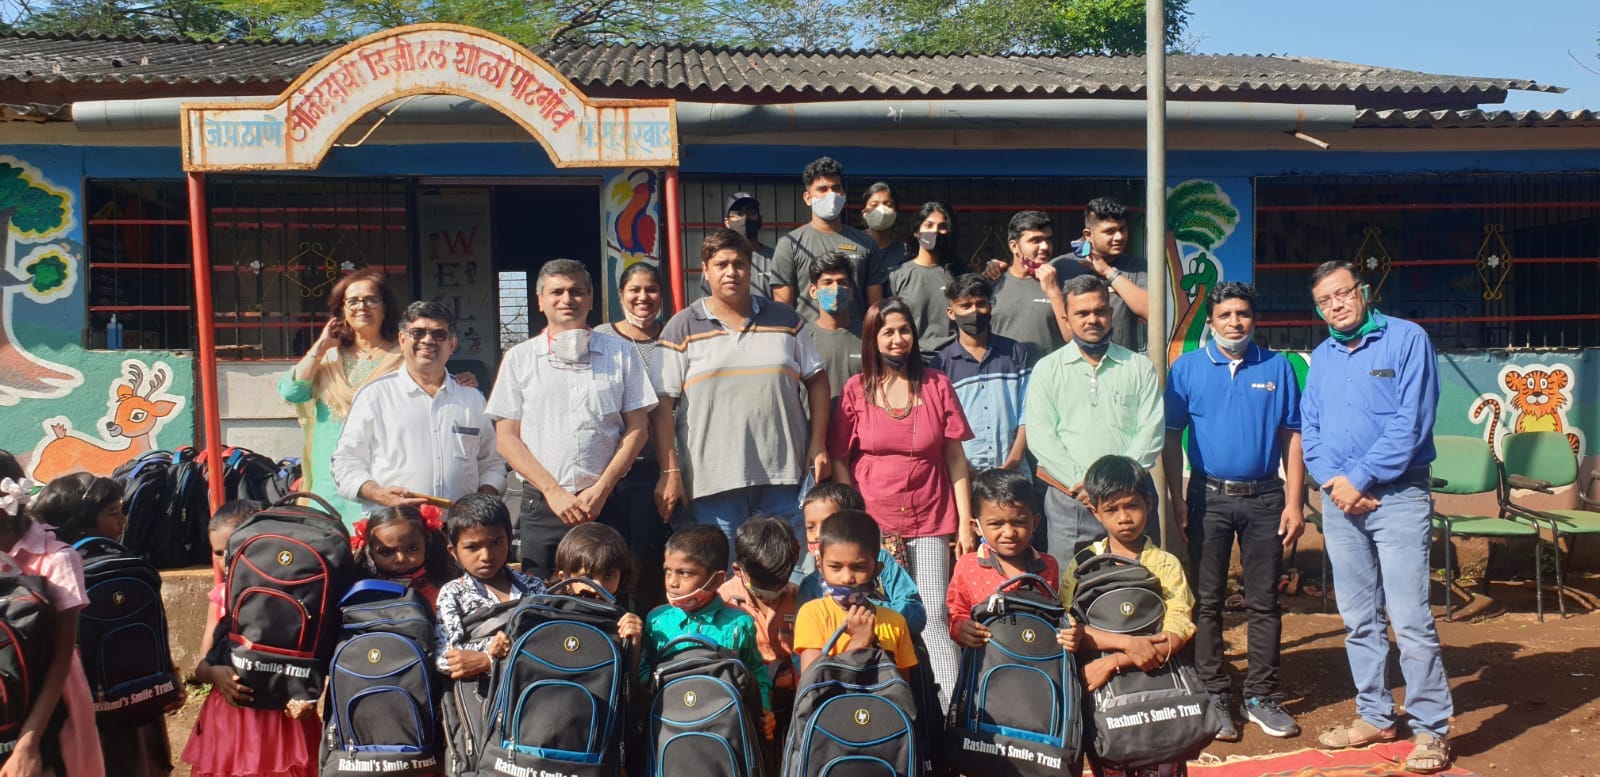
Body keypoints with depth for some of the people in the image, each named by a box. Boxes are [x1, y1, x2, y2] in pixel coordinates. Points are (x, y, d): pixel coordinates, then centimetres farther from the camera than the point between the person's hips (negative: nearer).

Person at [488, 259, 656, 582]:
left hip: (608, 504, 0)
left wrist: (602, 489, -6)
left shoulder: (621, 353, 9)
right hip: (543, 506, 0)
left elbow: (637, 428, 6)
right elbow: (507, 437, 4)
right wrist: (553, 491, -7)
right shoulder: (520, 358, 8)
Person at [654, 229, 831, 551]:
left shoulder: (785, 319, 11)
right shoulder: (682, 328, 4)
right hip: (714, 480, -2)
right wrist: (670, 472, -7)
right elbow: (663, 404, 0)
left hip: (784, 476, 2)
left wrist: (818, 445, 4)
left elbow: (816, 380, 14)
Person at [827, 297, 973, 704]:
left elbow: (955, 458, 6)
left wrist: (965, 523, 1)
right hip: (873, 524, 0)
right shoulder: (856, 389, 4)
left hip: (929, 522, 0)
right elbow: (839, 460, 4)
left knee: (934, 618, -6)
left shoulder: (936, 385, 7)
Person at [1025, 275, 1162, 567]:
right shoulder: (1047, 370, 8)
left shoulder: (1140, 367, 11)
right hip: (1068, 502, -1)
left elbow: (1150, 433, 2)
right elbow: (1039, 437, -1)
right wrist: (1081, 482, -12)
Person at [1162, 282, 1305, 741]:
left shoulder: (1277, 368, 4)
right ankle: (1212, 697, 13)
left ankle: (1261, 696, 18)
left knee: (1263, 601, 7)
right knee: (1206, 600, 4)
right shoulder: (1187, 368, 2)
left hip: (1265, 497, 1)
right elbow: (1171, 438, 1)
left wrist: (1294, 502, -2)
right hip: (1210, 496, -1)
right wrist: (1177, 502, -5)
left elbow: (1292, 438, 4)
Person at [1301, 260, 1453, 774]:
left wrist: (1359, 479, -14)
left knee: (1410, 619, -8)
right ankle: (1375, 716, 23)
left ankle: (1432, 729, 3)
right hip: (1339, 500, 6)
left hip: (1397, 497, -5)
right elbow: (1308, 429, 10)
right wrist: (1333, 482, -7)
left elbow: (1412, 423, -13)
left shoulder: (1406, 339, -5)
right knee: (1358, 619, 11)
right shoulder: (1321, 357, 12)